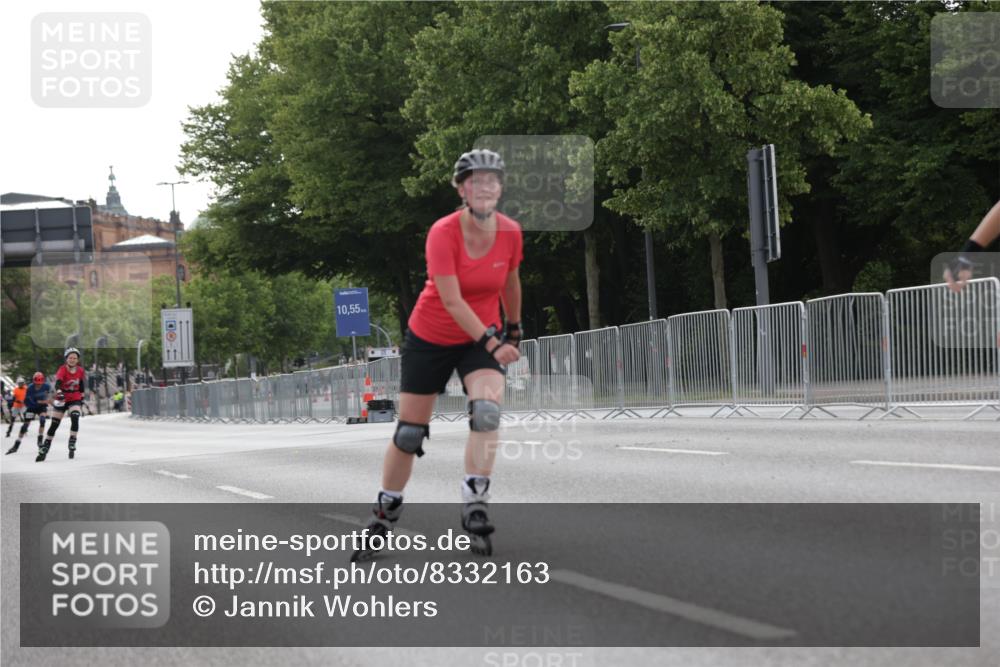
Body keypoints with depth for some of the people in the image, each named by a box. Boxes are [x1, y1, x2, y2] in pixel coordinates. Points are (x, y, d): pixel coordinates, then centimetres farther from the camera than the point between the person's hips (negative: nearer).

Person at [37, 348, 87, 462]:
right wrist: (59, 392, -53)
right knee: (54, 424, 1)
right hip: (62, 400, -2)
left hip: (75, 399, 2)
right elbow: (57, 383, -34)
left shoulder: (80, 370, -3)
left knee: (75, 418, -25)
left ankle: (72, 445, -16)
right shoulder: (62, 370, -17)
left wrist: (82, 399, 16)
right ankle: (44, 449, 12)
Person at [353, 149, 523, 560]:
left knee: (487, 411, -26)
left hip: (483, 337, 2)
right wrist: (491, 343, -30)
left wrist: (514, 330, 21)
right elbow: (452, 301, -27)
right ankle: (383, 520, 21)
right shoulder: (443, 233, -23)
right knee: (409, 434, 4)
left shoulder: (510, 232, -10)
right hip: (430, 338, -2)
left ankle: (474, 507, -22)